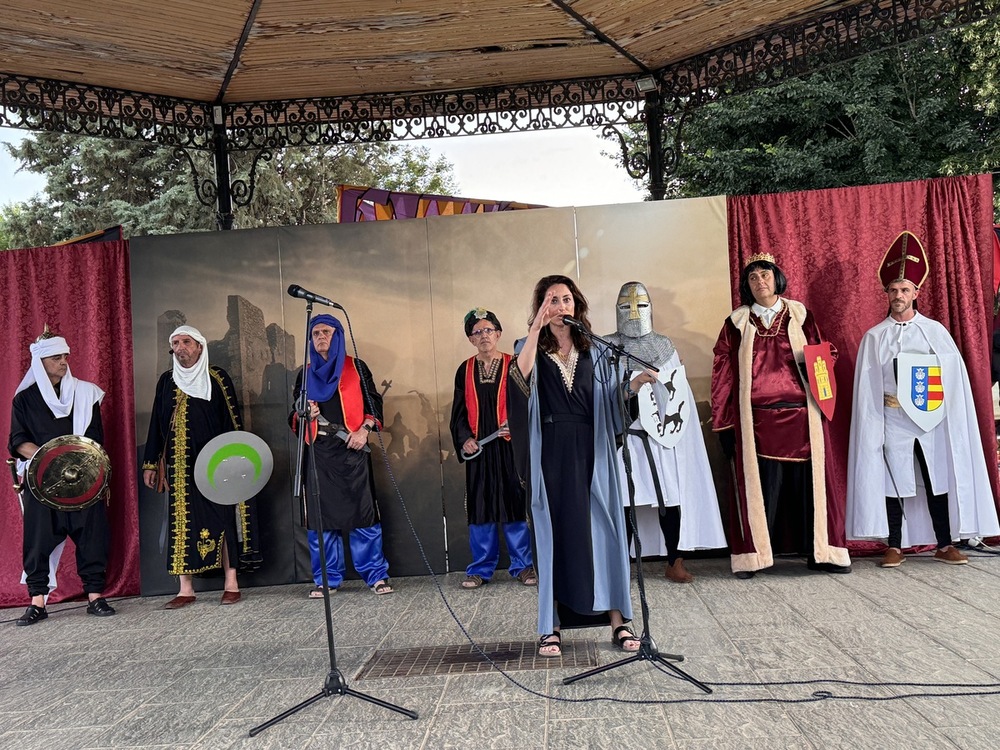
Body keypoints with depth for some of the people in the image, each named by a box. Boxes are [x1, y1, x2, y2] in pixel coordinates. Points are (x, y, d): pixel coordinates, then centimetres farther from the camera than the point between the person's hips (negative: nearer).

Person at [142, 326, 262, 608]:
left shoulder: (218, 378, 2)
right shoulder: (166, 381, 14)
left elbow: (233, 420, -1)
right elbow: (157, 424, 16)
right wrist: (150, 464, 13)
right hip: (180, 466, 4)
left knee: (221, 519, -3)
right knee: (182, 523, 3)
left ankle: (231, 584, 4)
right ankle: (186, 589, 10)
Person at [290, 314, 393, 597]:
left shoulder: (355, 367, 10)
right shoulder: (306, 374, 17)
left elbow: (373, 401, 7)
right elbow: (295, 417, 18)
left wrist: (364, 429, -9)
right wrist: (303, 414, -5)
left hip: (351, 448, -3)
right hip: (319, 450, 3)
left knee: (362, 510, -6)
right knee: (321, 513, 1)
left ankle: (376, 574, 1)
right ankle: (326, 578, 10)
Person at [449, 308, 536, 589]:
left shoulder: (513, 366, 1)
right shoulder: (465, 370, 9)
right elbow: (458, 412, 10)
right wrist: (465, 439, -6)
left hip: (510, 446, -2)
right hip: (478, 448, 2)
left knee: (513, 503, 1)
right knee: (480, 507, 4)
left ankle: (523, 565, 13)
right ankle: (481, 568, 14)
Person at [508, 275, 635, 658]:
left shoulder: (595, 351, 12)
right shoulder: (532, 350, 6)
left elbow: (612, 400, 7)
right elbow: (522, 376, -17)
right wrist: (536, 328, -21)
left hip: (590, 453, 2)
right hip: (549, 454, -1)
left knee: (601, 530, 1)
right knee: (554, 533, 1)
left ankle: (618, 621, 8)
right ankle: (552, 626, 8)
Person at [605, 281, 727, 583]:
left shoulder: (664, 344, 14)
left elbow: (679, 388, 7)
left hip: (662, 431, 2)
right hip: (624, 432, -2)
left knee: (671, 496, -1)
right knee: (624, 498, -5)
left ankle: (674, 562, 8)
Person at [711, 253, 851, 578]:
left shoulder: (800, 315, 11)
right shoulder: (737, 322, 8)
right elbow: (723, 372, 6)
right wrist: (724, 422, 1)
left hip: (801, 416, 1)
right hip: (755, 419, -1)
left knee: (808, 481, 3)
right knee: (759, 485, -1)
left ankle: (819, 552, 14)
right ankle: (753, 555, 8)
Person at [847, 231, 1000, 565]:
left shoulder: (936, 331, 5)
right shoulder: (874, 337, 2)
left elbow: (955, 377, 5)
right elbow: (866, 388, 1)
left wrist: (937, 402, -7)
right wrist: (872, 428, -5)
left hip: (934, 421, 1)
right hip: (893, 422, -1)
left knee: (938, 481, 5)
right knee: (892, 483, 3)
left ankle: (945, 545, 18)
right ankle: (894, 547, 13)